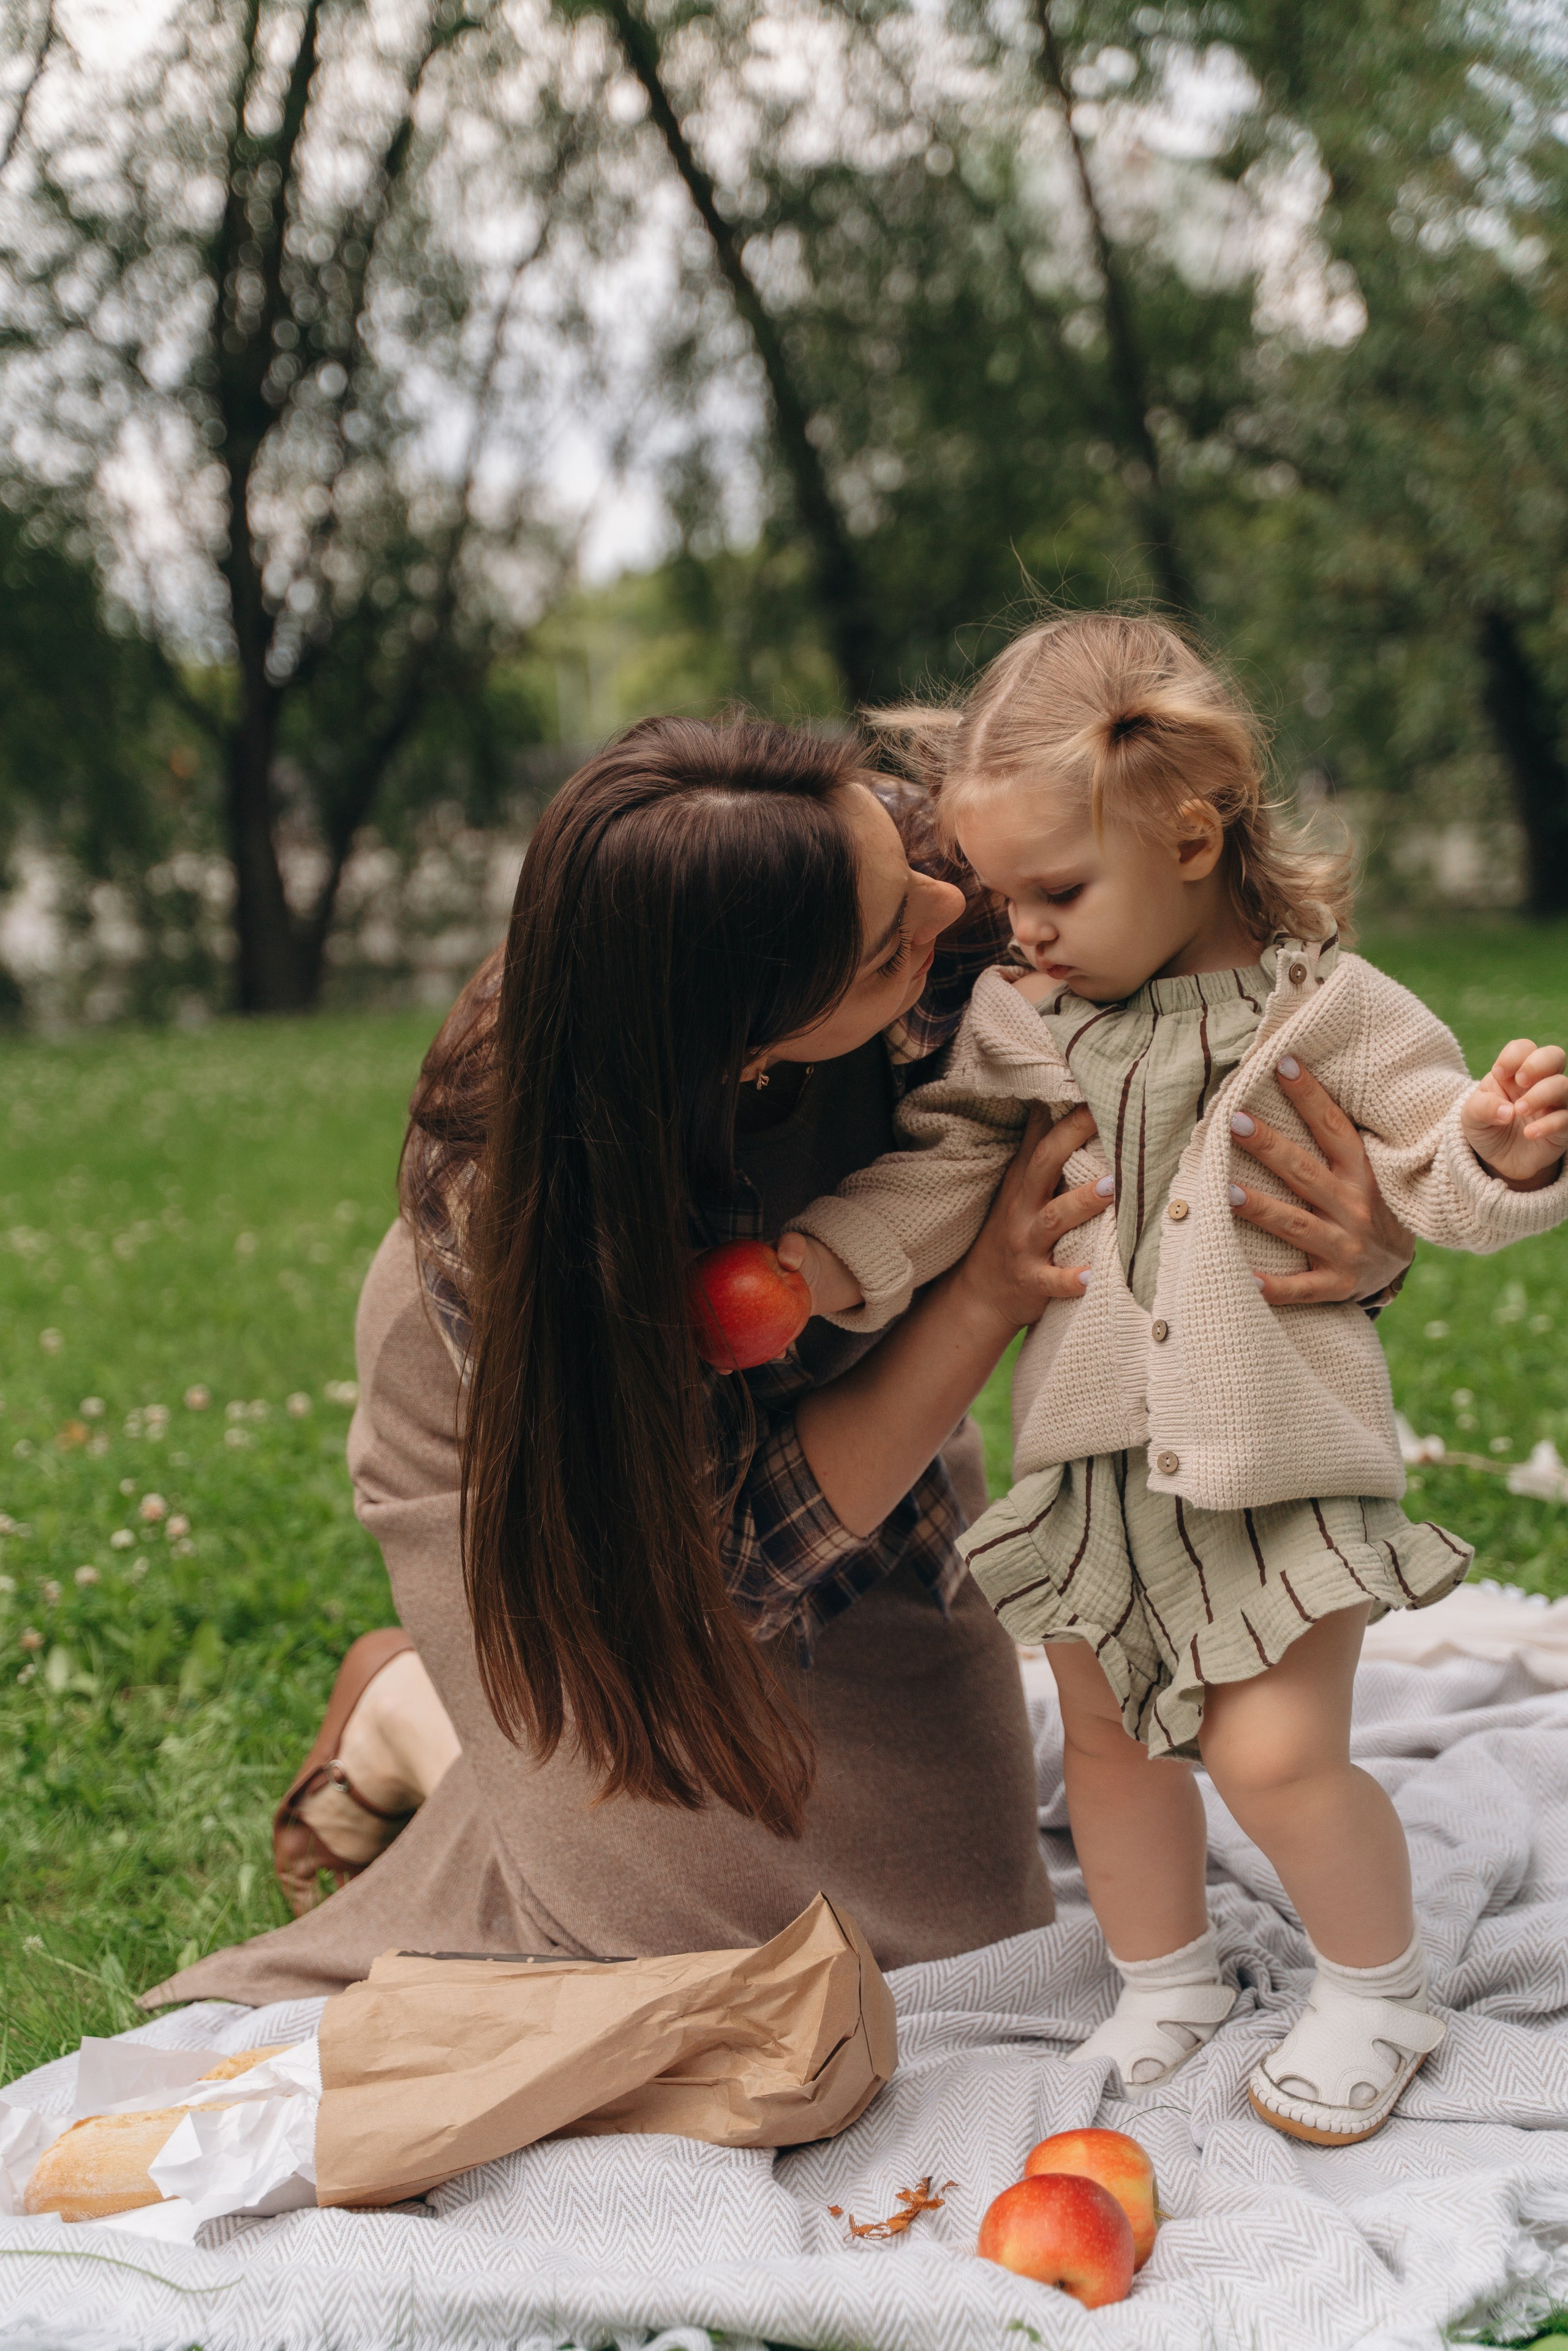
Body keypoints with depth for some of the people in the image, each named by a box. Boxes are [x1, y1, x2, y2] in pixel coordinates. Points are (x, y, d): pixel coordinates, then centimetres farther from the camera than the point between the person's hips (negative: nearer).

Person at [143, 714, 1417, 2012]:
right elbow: (733, 1545, -32)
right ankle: (409, 1709, 18)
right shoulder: (494, 1187, -43)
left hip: (834, 1365, 5)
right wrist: (987, 1296, -40)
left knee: (959, 1895, 12)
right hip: (538, 1423, -5)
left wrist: (1362, 1232, -42)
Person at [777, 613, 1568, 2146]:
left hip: (1279, 1454, -4)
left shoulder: (1323, 1004, -10)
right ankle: (1166, 1983, 38)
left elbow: (1432, 1171, -6)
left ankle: (1376, 1990, 22)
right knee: (1106, 1733, 14)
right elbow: (940, 1163, 7)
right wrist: (839, 1257, -8)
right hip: (1095, 1448, 5)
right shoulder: (1018, 1016, 0)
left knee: (1276, 1754, -7)